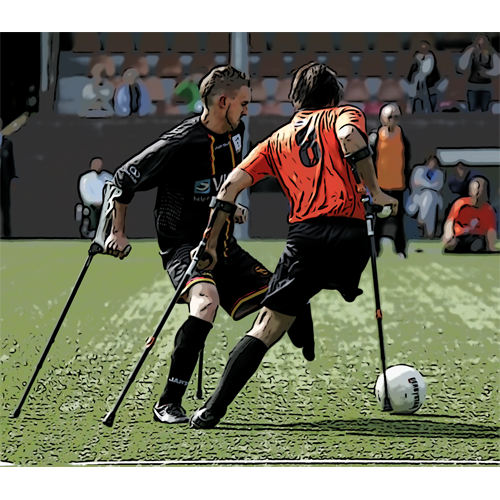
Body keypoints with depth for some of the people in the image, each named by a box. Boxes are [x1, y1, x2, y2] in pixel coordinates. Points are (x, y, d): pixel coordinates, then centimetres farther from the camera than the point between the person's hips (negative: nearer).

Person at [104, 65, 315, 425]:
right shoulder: (181, 144, -19)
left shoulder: (236, 133, 5)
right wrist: (118, 233, -7)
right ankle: (169, 404, -31)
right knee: (206, 303, -36)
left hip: (224, 247, 8)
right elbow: (124, 180, -10)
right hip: (184, 244, -8)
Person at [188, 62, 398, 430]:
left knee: (266, 330, 2)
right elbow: (350, 137, -10)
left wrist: (211, 242, 18)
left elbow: (233, 184, 15)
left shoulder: (277, 140, 24)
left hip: (305, 237, 2)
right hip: (351, 233, -2)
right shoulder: (344, 115, 16)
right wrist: (375, 191, -6)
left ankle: (213, 410, -7)